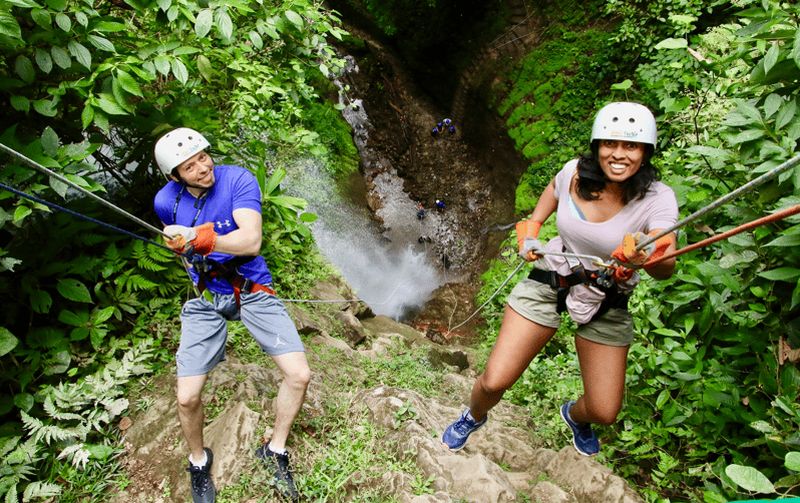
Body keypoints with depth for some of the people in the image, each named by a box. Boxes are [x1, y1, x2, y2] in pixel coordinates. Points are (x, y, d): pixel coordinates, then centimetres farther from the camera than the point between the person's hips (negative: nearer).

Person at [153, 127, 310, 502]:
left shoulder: (237, 179, -16)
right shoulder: (167, 201, -6)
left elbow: (251, 241, -30)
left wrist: (199, 238, -40)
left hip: (253, 289, -1)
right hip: (205, 299, 2)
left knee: (299, 375, -9)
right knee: (187, 398, -4)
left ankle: (275, 450, 18)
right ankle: (198, 461, 29)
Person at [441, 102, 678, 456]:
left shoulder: (657, 199, -16)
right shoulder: (574, 172, -11)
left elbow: (666, 268, -30)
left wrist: (646, 257, -50)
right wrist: (529, 235, -3)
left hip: (606, 304, 0)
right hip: (548, 283, 0)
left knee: (604, 412, 3)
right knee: (494, 382, -6)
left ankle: (574, 415, 43)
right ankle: (474, 417, 32)